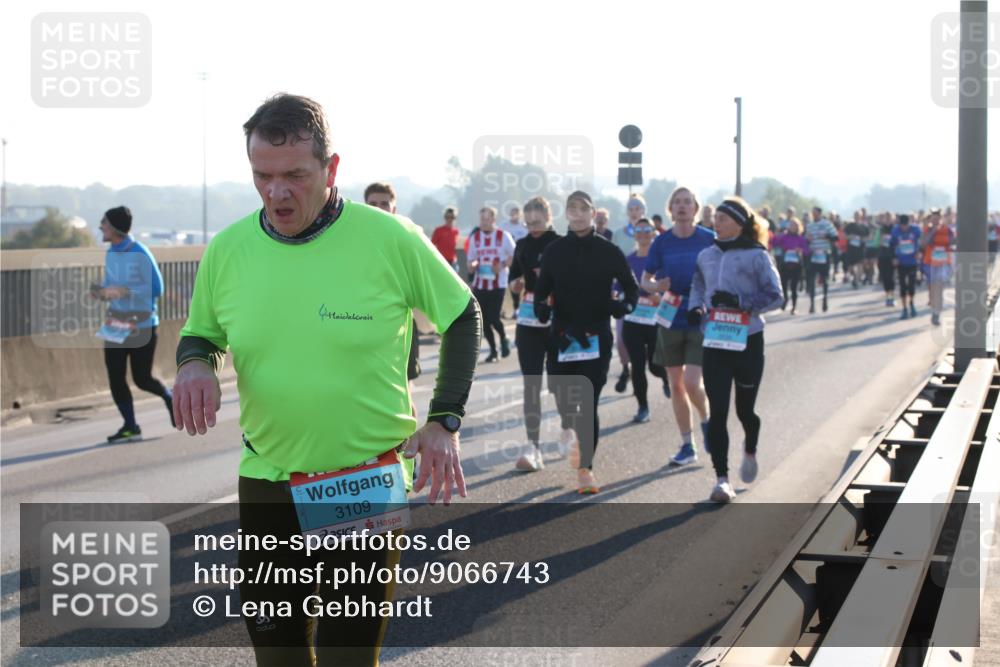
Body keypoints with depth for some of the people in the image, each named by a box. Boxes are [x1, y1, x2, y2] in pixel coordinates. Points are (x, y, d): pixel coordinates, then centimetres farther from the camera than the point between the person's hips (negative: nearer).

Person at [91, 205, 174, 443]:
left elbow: (156, 288, -17)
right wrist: (101, 292, -4)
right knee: (115, 378, -1)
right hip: (115, 325, 7)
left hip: (142, 325, -7)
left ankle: (169, 398, 29)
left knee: (142, 379, -2)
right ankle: (130, 427, 8)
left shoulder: (140, 253, -14)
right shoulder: (110, 254, 8)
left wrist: (123, 291, -25)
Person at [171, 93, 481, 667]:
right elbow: (200, 333, 13)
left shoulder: (390, 238, -12)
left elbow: (462, 315, 2)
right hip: (266, 484, 4)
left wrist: (445, 421, -6)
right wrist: (195, 364, -11)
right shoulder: (227, 249, -3)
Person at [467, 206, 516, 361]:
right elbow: (470, 259, 15)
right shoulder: (474, 237, 7)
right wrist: (472, 265, -8)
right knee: (484, 319, 4)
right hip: (479, 284, 4)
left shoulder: (503, 236, -5)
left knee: (494, 318, -12)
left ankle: (503, 339, 19)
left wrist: (502, 265, -16)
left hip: (498, 284, -4)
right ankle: (493, 350, 20)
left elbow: (514, 257, 1)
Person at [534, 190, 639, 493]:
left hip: (597, 336, -2)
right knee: (564, 401, 6)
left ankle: (585, 467, 2)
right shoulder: (554, 250, 4)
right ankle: (576, 439, 37)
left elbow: (631, 286, 5)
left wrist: (625, 304, -14)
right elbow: (542, 287, 9)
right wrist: (541, 306, -11)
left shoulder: (608, 251, -1)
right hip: (562, 335, 2)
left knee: (588, 404, -6)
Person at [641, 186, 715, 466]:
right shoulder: (662, 242, 1)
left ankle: (707, 420, 18)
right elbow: (644, 280, 8)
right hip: (671, 320, 3)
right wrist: (656, 286, -14)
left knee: (692, 383, -14)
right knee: (676, 385, 7)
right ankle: (687, 446, 18)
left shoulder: (710, 240, -4)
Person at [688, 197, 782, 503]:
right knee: (717, 412, -6)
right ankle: (721, 478, -3)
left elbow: (774, 296, -8)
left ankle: (750, 451, 44)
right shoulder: (706, 256, 8)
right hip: (714, 342, 3)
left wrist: (740, 301, -21)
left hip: (748, 341, -3)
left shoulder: (756, 256, -6)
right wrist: (696, 308, 1)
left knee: (744, 409, 11)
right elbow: (698, 285, 22)